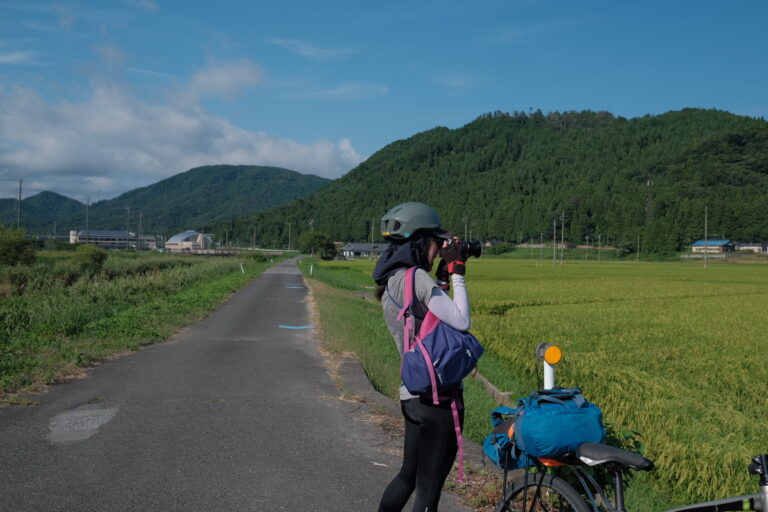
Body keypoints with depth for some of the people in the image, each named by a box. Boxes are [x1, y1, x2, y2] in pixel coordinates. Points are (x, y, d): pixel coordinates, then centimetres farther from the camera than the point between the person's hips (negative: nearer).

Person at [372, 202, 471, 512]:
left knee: (408, 475, 23)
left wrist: (446, 272, 11)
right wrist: (457, 273, -10)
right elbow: (461, 322, -18)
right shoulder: (415, 277, -17)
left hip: (412, 395, 9)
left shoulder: (390, 282, 11)